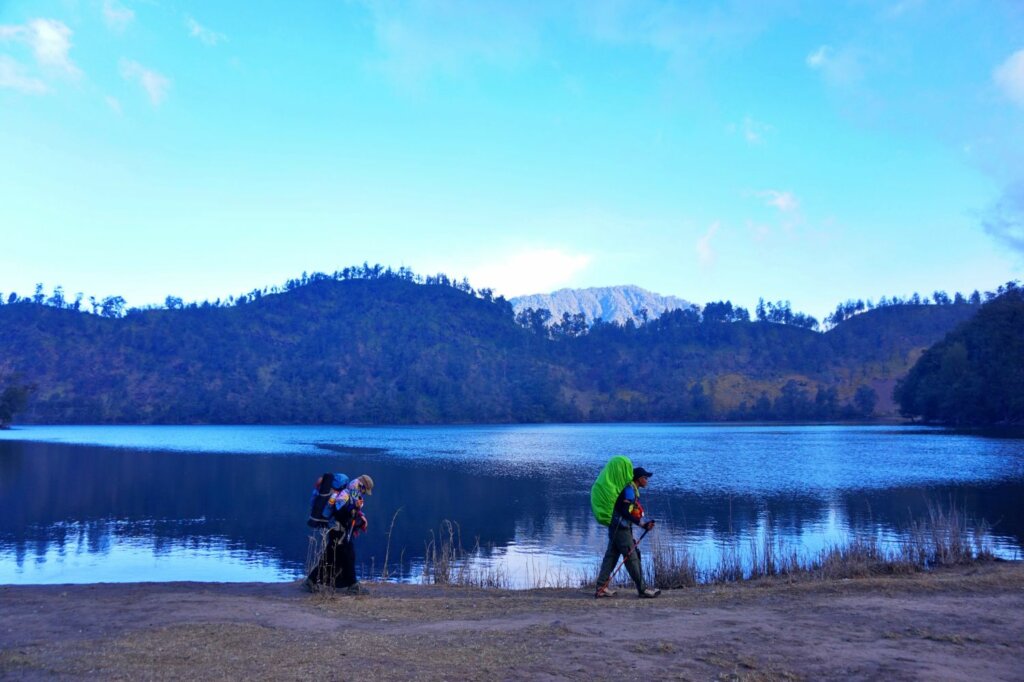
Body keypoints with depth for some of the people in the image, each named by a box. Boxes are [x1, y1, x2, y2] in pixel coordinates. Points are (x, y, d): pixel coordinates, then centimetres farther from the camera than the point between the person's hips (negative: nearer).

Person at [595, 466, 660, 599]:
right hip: (621, 528, -10)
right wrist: (640, 522, -21)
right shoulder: (629, 490, -14)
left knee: (611, 556, 9)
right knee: (632, 558, -3)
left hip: (616, 528, 10)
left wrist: (646, 523, 9)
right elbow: (624, 511, -22)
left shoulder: (633, 490, 18)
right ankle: (642, 590, 4)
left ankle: (601, 588, 11)